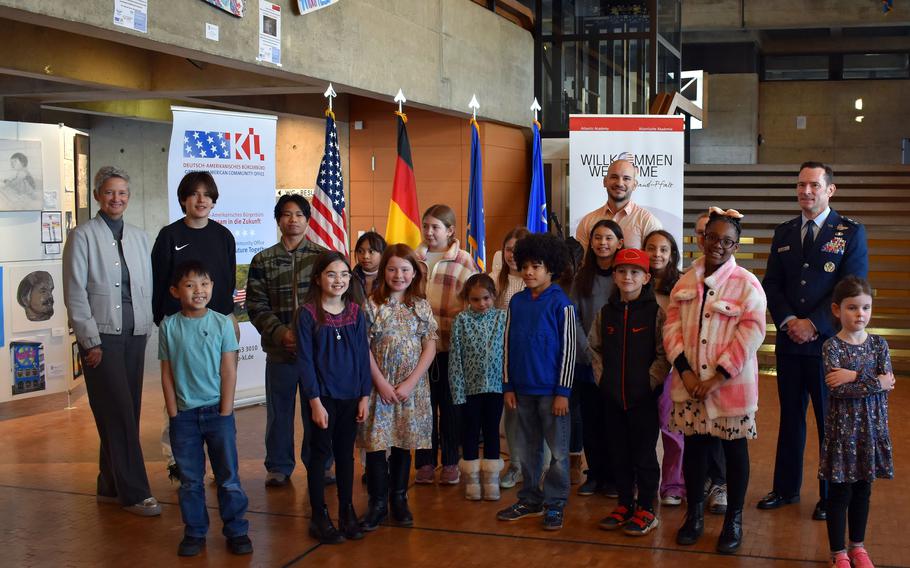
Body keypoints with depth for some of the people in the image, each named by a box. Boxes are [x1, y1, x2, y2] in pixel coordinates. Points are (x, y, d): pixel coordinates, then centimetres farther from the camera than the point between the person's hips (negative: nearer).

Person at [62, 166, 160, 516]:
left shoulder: (139, 236, 12)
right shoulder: (83, 236, -2)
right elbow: (75, 294, -6)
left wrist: (147, 328, 6)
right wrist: (90, 342, -11)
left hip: (135, 336, 5)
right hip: (101, 337, -5)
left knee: (126, 415, 8)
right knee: (119, 415, -6)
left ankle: (111, 487, 19)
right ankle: (134, 493, -2)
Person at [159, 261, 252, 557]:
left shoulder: (222, 323, -3)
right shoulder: (168, 326, -1)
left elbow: (229, 371, -3)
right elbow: (167, 374, 2)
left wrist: (225, 412, -7)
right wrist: (173, 413, -2)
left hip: (217, 410, -1)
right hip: (184, 414, 1)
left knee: (228, 476, 5)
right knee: (190, 480, 10)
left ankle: (236, 530, 15)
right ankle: (194, 532, 22)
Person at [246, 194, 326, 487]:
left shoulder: (323, 257, 4)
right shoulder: (263, 260, 5)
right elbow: (256, 306, 1)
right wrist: (281, 333, -12)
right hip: (279, 351, 1)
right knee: (279, 411, 8)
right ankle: (278, 466, 22)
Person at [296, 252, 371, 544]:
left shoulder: (356, 312, 3)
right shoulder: (308, 314, -8)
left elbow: (363, 355, 5)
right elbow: (305, 360, -9)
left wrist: (364, 396, 2)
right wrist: (315, 401, -12)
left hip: (351, 396, 3)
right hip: (323, 396, -3)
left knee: (346, 454, 12)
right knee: (320, 453, 5)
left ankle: (347, 512, 23)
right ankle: (319, 517, 15)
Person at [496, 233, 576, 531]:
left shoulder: (561, 304, -8)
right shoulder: (517, 302, 6)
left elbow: (568, 349, -8)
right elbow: (509, 345, 10)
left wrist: (562, 391, -11)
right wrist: (508, 385, 7)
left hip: (551, 390, -5)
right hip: (523, 389, 5)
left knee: (558, 451, 3)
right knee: (529, 448, 15)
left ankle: (555, 504, 14)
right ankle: (530, 499, 26)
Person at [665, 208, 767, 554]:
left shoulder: (747, 285, -8)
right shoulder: (685, 282, 6)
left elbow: (750, 335, -13)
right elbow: (672, 326, 4)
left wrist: (717, 378, -16)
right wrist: (684, 371, -9)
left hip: (730, 384, -3)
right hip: (689, 383, 4)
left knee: (734, 449, 7)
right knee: (694, 445, 11)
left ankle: (733, 520, 21)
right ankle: (694, 515, 26)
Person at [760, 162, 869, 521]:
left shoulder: (851, 232, -2)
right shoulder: (784, 233, 11)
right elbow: (771, 284, 7)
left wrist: (813, 324, -15)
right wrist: (788, 321, -9)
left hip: (829, 343, -4)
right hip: (789, 342, 4)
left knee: (830, 421, 5)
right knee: (790, 418, 13)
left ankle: (831, 496, 18)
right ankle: (786, 488, 25)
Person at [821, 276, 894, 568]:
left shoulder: (879, 344, 2)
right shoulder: (831, 346, -10)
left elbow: (888, 383, -10)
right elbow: (837, 388, -21)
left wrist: (854, 376, -19)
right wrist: (875, 382, -18)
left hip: (871, 426, 4)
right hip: (842, 426, -4)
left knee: (863, 490, 15)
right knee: (840, 492, 4)